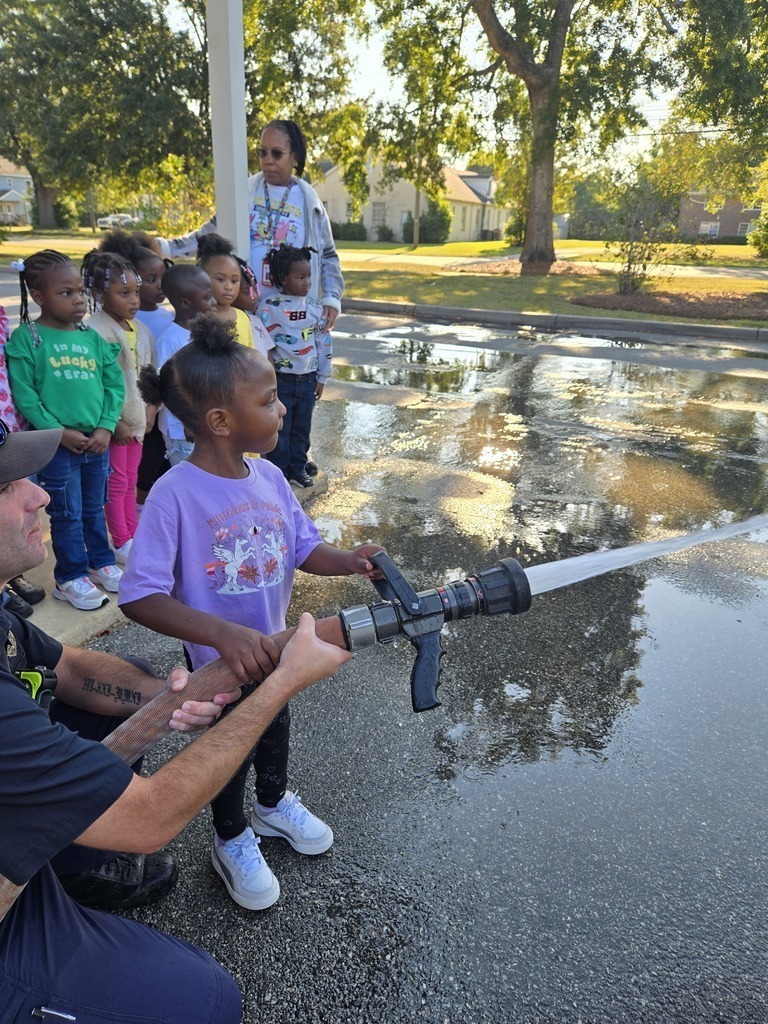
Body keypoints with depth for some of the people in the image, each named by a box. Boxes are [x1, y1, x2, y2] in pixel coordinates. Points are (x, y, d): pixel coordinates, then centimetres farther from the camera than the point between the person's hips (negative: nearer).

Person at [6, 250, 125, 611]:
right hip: (56, 444, -4)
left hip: (97, 441, 4)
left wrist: (106, 427, -8)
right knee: (67, 514, 6)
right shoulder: (25, 338, -7)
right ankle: (70, 576, 21)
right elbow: (23, 393, -12)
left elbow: (114, 383, 4)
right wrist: (59, 431, -17)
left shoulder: (92, 337, 5)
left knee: (94, 508, 18)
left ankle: (101, 562, 35)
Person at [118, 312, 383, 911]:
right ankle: (232, 842, 49)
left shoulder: (269, 477, -11)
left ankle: (274, 805, 59)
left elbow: (304, 548, -3)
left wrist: (349, 562, -24)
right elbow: (140, 597, -32)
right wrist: (223, 633, -44)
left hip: (273, 647, 6)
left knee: (276, 727, 28)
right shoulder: (175, 494, -30)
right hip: (218, 661, -5)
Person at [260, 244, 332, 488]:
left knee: (302, 428, 15)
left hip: (308, 380, 4)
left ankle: (298, 468, 29)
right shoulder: (269, 308, -11)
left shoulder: (314, 308, 4)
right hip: (281, 381, -4)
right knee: (280, 430, 4)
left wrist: (321, 377, 10)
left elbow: (324, 343, 10)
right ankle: (279, 472, 18)